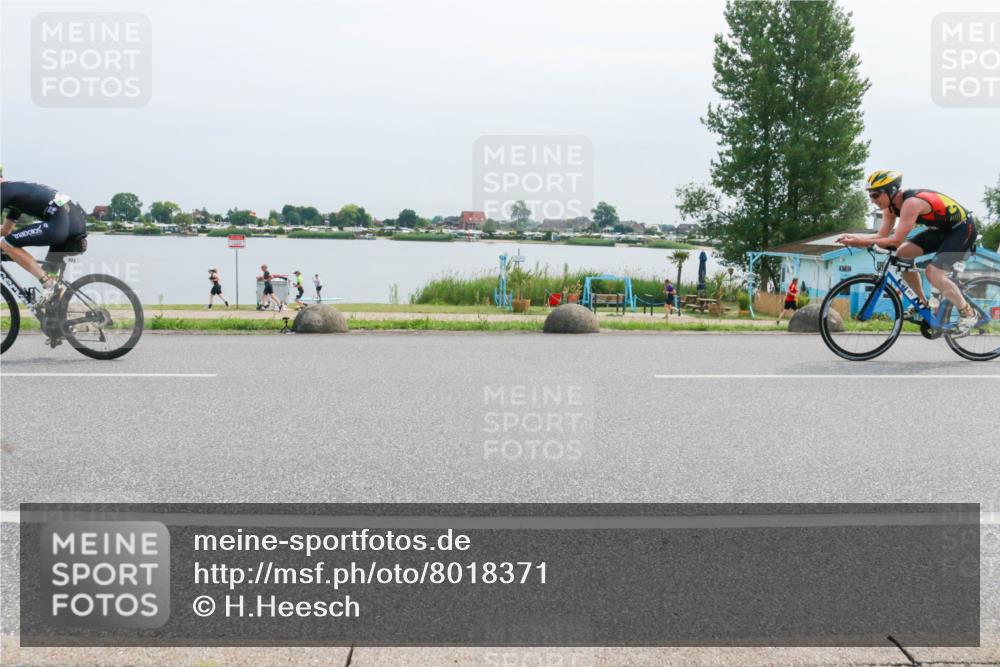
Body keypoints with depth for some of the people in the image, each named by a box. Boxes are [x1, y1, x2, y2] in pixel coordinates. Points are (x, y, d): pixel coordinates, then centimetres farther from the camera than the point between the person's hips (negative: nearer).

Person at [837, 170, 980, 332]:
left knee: (933, 273, -21)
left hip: (963, 228, -9)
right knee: (902, 255, -5)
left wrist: (862, 241, -36)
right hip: (942, 229, 9)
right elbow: (882, 236, -6)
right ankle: (923, 303, 10)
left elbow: (896, 241, -36)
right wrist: (853, 237, -21)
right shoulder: (891, 205, -5)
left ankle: (968, 312, -1)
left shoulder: (911, 203, -33)